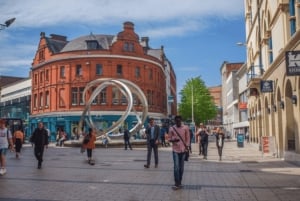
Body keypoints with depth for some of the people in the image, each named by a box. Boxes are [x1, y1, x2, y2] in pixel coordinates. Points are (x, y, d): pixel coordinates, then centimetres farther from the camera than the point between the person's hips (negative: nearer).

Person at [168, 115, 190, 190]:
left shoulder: (185, 128, -1)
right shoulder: (171, 128, -3)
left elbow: (188, 138, 4)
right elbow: (169, 138, 4)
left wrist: (186, 147, -4)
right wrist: (173, 140, -18)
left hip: (183, 150, 2)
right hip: (175, 150, -1)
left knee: (181, 167, 9)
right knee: (176, 167, -8)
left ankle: (180, 182, 21)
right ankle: (176, 183, -2)